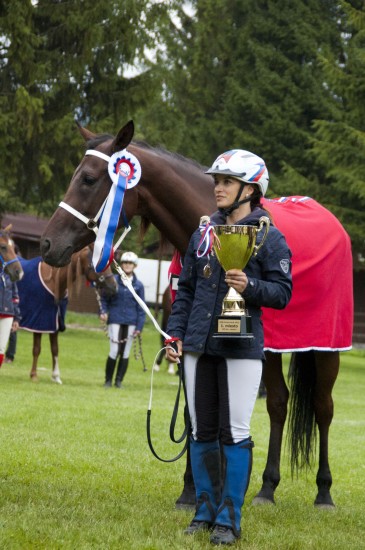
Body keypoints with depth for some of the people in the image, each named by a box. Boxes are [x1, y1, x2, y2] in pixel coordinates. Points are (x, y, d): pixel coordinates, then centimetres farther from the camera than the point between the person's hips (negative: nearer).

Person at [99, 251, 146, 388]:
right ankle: (108, 380, 7)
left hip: (130, 323, 2)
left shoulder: (138, 285, 3)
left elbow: (141, 308, 4)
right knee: (114, 351, -7)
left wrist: (139, 327, -2)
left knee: (125, 353, 5)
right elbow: (104, 298, 8)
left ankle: (119, 381, 16)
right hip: (115, 320, -2)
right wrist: (103, 311, -9)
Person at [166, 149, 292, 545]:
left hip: (242, 348, -5)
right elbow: (186, 290, 15)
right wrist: (174, 334, 8)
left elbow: (283, 293, -5)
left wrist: (250, 286, -22)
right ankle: (206, 510, 20)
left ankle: (229, 519, 3)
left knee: (234, 433, -3)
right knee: (202, 431, 9)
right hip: (199, 347, 5)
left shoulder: (269, 238, -3)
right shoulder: (202, 234, 11)